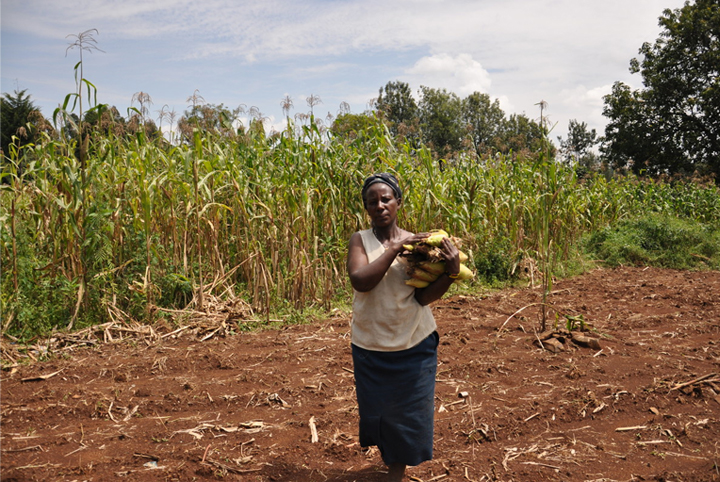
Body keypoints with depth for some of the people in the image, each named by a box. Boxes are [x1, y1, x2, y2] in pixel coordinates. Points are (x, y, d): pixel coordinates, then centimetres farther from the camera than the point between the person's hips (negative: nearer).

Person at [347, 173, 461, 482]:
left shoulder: (417, 242, -2)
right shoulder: (360, 240, -5)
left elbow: (424, 297, -9)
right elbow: (360, 281, -22)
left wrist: (451, 272, -25)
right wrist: (394, 248, -24)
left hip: (415, 346, 1)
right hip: (370, 347, 0)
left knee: (408, 411, 8)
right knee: (376, 409, 13)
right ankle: (388, 455, 43)